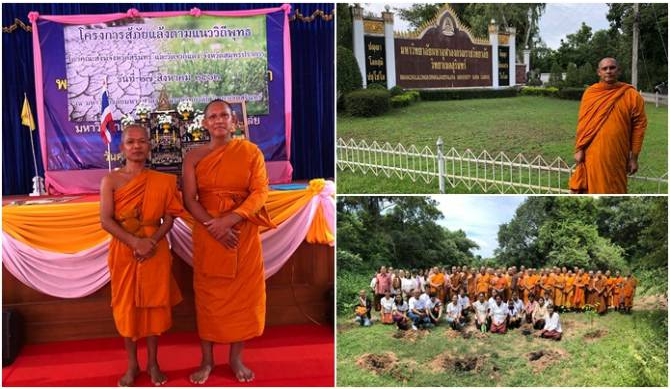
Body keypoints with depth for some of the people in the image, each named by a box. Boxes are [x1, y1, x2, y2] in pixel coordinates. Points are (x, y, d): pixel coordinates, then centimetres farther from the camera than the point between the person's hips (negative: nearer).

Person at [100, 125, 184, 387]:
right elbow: (106, 221, -10)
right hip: (123, 251, 0)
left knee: (153, 304, 8)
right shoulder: (111, 180, -3)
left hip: (155, 250, 1)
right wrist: (135, 242, -20)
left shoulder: (163, 181, 1)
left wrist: (152, 242, -16)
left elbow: (168, 218, -1)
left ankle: (153, 362, 22)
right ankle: (132, 365, 21)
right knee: (126, 306, 7)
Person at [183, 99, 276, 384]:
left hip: (244, 233, 0)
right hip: (207, 234, 0)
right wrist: (213, 226, -18)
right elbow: (189, 199, -4)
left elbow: (260, 192, -8)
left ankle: (236, 358, 19)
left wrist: (230, 219, -20)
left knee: (243, 293, 4)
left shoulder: (251, 151, -1)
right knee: (208, 294, 5)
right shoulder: (194, 157, 2)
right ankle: (207, 360, 17)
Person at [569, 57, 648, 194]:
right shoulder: (589, 93, 3)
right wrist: (579, 149, 0)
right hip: (591, 154, 2)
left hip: (616, 155, -2)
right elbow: (582, 123, 5)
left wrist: (634, 157, -3)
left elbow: (639, 126, -1)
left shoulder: (632, 95, -3)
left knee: (614, 190, 7)